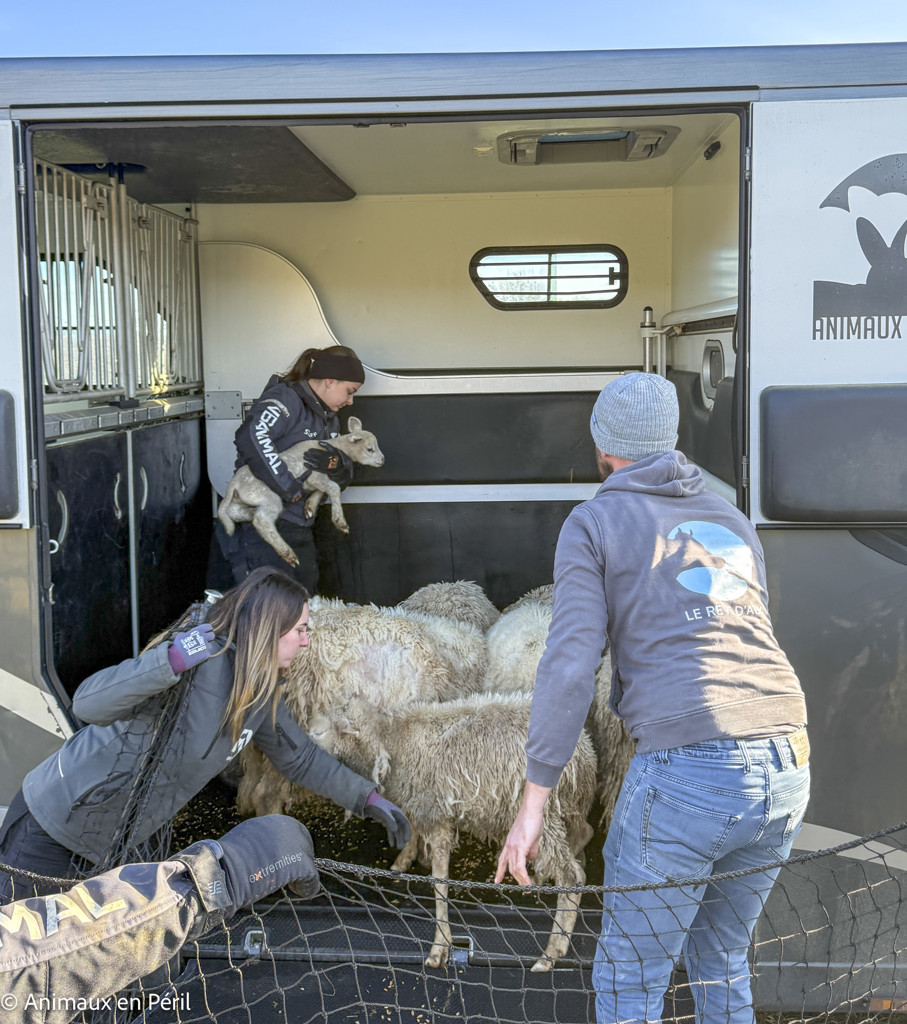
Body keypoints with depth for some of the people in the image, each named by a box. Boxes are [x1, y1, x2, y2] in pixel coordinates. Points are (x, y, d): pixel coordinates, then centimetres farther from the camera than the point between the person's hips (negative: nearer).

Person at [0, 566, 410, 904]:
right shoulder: (202, 658, -29)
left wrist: (368, 798, 14)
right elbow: (88, 705, -36)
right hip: (58, 815, -8)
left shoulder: (260, 696, -2)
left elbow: (301, 757, 15)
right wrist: (174, 659, -48)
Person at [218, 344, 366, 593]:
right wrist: (289, 488, -27)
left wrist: (338, 465, -10)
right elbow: (251, 437, -30)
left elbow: (340, 482, 15)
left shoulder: (329, 419, 17)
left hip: (300, 530, 9)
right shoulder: (286, 398, -11)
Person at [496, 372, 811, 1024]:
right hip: (788, 770, 7)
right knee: (722, 957, 25)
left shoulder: (595, 522, 4)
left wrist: (532, 804, -3)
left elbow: (569, 670, -6)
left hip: (687, 772, -6)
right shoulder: (731, 519, 21)